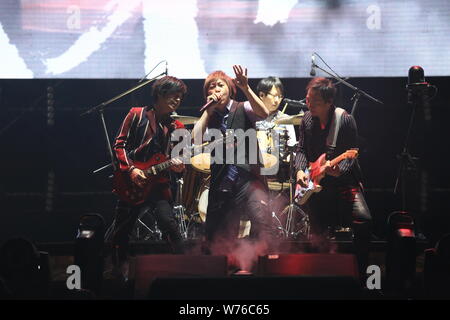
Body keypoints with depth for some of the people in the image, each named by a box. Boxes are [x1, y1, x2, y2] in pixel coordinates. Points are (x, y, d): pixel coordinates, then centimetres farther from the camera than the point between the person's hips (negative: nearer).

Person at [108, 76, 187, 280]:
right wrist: (131, 169, -13)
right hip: (131, 183, -1)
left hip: (159, 185, 1)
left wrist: (178, 166, -12)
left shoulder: (176, 127, 10)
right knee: (121, 232, 6)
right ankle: (121, 273, 22)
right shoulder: (137, 115, 2)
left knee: (170, 225, -19)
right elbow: (120, 145, -1)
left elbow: (178, 159, 12)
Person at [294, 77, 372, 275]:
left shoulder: (345, 120, -10)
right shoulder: (307, 119, 4)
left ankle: (360, 271, -10)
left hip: (344, 180, -4)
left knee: (362, 220, -22)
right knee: (318, 232, 2)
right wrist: (300, 170, -8)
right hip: (316, 184, 4)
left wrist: (339, 169, -31)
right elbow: (301, 150, 10)